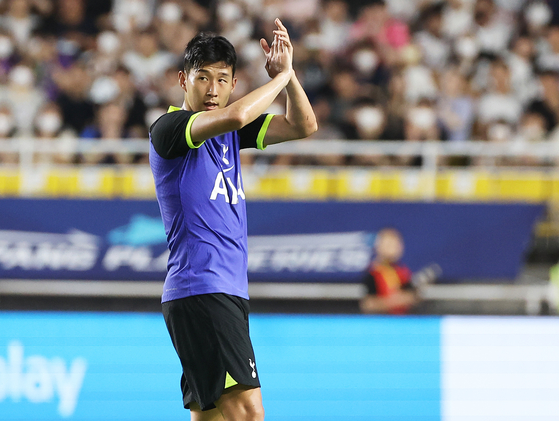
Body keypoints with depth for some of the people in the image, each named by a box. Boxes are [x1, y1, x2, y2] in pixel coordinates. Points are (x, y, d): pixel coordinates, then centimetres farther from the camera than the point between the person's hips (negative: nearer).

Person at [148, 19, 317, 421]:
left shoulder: (230, 131, 15)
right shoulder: (167, 127, -9)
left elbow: (303, 126, 12)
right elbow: (234, 115, -26)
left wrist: (288, 73, -3)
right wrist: (281, 77, -12)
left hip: (230, 292, 9)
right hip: (198, 291, -9)